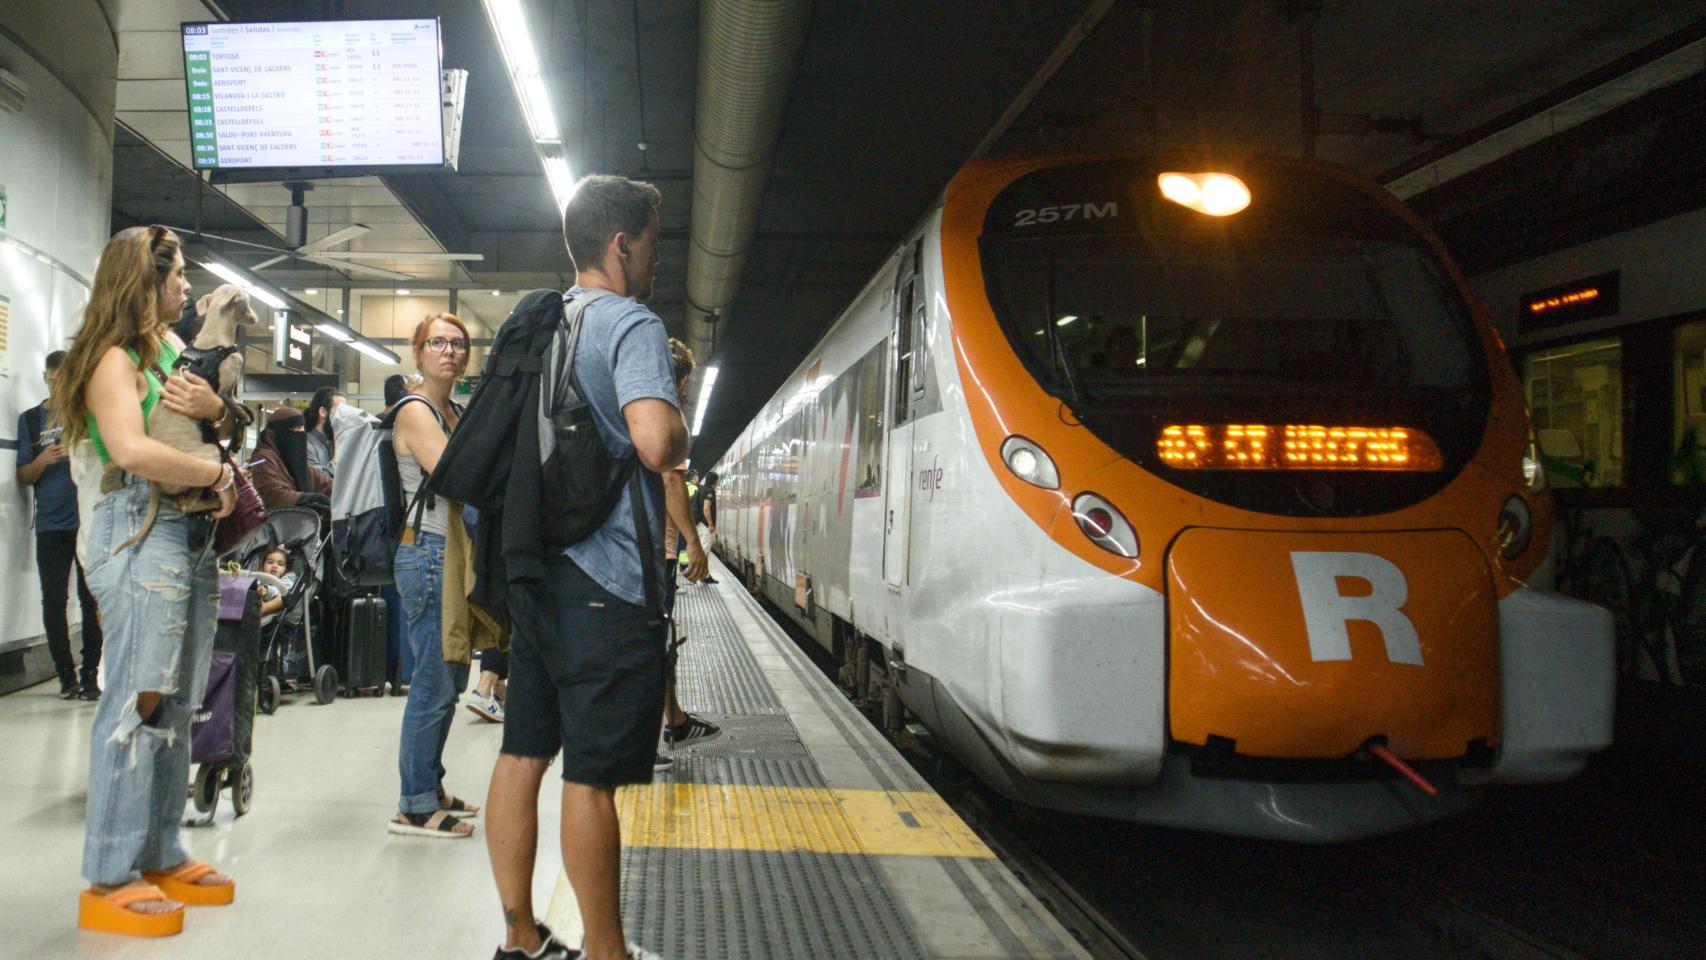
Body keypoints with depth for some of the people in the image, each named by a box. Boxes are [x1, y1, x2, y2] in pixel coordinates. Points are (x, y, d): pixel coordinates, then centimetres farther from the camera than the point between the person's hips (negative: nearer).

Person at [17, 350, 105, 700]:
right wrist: (43, 460, -11)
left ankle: (90, 676, 3)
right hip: (51, 524, 2)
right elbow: (23, 477, 9)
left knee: (91, 599, -2)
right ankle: (66, 675, 10)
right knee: (53, 600, 1)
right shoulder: (30, 419, 11)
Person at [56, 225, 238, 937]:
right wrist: (219, 473, -10)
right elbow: (132, 451, -21)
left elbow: (221, 429, 21)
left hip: (190, 532, 9)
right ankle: (111, 878, -3)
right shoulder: (116, 357, -5)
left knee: (176, 702, 10)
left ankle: (161, 855, 18)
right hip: (140, 531, -9)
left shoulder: (167, 348, 20)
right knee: (136, 700, -9)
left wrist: (216, 410, -1)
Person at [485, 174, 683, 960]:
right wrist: (683, 434, -6)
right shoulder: (632, 325, -11)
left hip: (537, 566, 9)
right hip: (608, 578, -8)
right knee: (592, 776, -2)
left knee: (523, 753, 11)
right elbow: (655, 444, -27)